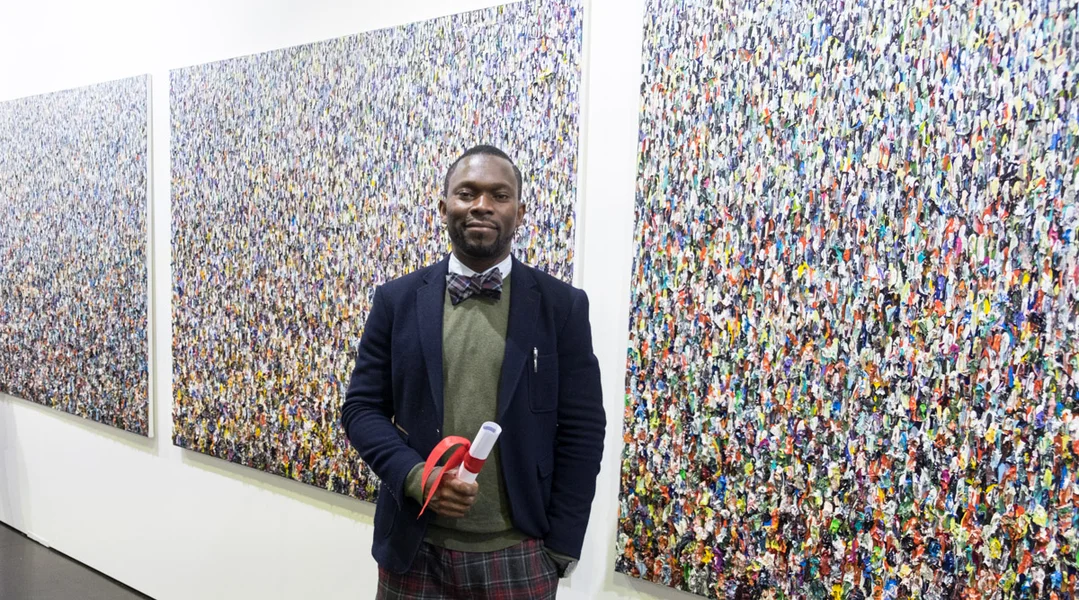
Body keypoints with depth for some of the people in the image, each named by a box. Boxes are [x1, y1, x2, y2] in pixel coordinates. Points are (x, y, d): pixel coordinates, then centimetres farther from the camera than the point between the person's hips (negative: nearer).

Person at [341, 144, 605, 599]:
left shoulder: (562, 306, -4)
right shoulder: (397, 300, 0)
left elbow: (581, 431, -3)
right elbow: (362, 407, 2)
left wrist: (560, 547, -4)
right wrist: (413, 475, -14)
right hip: (414, 550, 2)